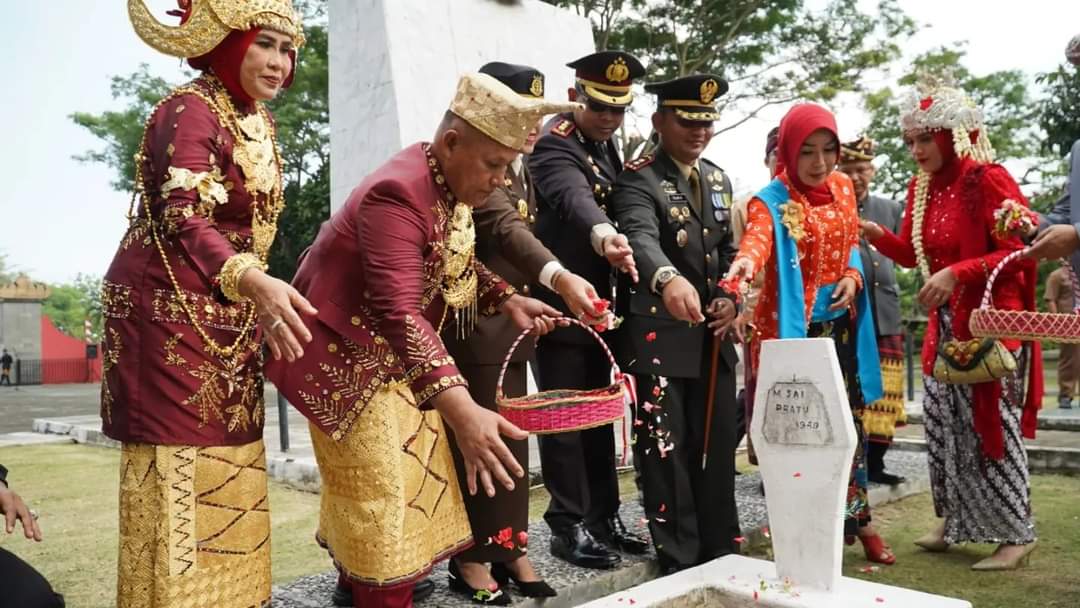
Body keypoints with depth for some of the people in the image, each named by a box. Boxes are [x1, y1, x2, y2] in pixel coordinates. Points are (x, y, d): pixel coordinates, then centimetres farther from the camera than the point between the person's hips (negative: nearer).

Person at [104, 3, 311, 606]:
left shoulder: (258, 119, 11)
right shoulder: (190, 110, -14)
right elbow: (186, 220, -26)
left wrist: (262, 294, 19)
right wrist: (255, 282, -43)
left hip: (229, 312, 9)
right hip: (169, 308, -8)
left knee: (228, 460, 11)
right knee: (180, 461, -5)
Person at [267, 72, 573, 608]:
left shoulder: (451, 185, -2)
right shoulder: (398, 195, -30)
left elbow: (455, 266, 14)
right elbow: (400, 313, -41)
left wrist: (507, 299, -3)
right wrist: (462, 410, -50)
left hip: (397, 356, 10)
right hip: (350, 356, -9)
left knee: (411, 473, 19)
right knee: (378, 492, -1)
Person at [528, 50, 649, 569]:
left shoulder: (606, 144, 13)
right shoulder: (554, 143, -15)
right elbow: (574, 196, -37)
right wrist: (602, 233, -57)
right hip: (559, 302, -9)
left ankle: (603, 517, 25)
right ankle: (568, 527, 11)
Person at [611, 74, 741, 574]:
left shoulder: (719, 180, 14)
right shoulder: (638, 178, -9)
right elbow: (641, 236, -28)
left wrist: (731, 298, 1)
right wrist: (669, 279, -49)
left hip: (713, 335, 7)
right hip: (659, 334, -6)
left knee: (717, 448, 13)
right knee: (665, 450, -1)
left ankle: (721, 552, 28)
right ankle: (680, 563, 13)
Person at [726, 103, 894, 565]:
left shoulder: (842, 188, 7)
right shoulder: (772, 201, -13)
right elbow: (757, 237, -33)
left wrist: (853, 276, -3)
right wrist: (745, 262, -57)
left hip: (839, 325, 6)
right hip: (792, 327, -6)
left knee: (847, 421, 12)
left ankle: (856, 519, 28)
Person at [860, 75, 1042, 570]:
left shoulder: (988, 179, -13)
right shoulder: (921, 187, 9)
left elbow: (1020, 251, -17)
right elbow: (916, 254, 15)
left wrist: (957, 273, -26)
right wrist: (877, 236, -3)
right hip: (944, 325, 7)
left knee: (990, 425, -3)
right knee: (944, 424, 11)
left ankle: (1016, 532, 12)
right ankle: (957, 520, 25)